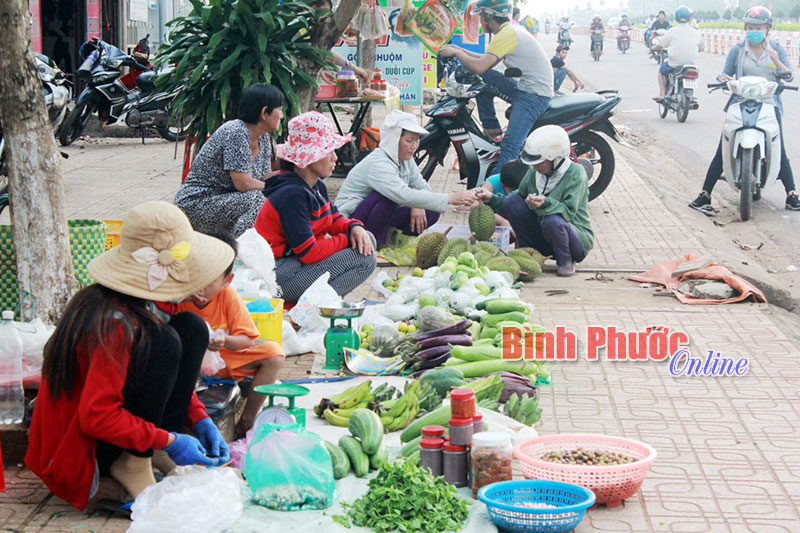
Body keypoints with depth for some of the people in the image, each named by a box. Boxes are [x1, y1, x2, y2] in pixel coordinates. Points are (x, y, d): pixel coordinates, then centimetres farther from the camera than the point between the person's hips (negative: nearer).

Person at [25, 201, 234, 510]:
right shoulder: (116, 325, -28)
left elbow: (166, 372, 13)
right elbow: (96, 416, -31)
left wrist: (199, 420, 0)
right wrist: (169, 441, -23)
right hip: (81, 456, -9)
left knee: (192, 328, 2)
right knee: (163, 341, -25)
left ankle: (157, 452, 0)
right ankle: (133, 462, -13)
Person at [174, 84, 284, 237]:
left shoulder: (263, 137, 8)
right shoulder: (235, 133, -20)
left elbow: (264, 178, 6)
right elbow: (243, 184, -24)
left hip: (226, 201, 9)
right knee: (255, 200, -29)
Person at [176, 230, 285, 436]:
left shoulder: (229, 296, -13)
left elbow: (247, 340, -14)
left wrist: (225, 340, -34)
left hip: (225, 356, 2)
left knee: (274, 353, -19)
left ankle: (247, 421, -15)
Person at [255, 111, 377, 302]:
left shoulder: (317, 186, 8)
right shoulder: (292, 195, -23)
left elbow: (335, 219, 17)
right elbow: (308, 252, -24)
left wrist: (354, 227, -7)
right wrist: (348, 240, -14)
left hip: (297, 261, 10)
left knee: (367, 241, 5)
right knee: (364, 259, -16)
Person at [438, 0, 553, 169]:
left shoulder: (506, 34, -16)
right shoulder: (511, 30, 16)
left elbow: (479, 66, -24)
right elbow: (487, 61, 24)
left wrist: (455, 52, -9)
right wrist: (460, 50, 17)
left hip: (535, 94, -10)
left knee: (510, 145, -19)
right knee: (482, 77, 9)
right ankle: (492, 128, 12)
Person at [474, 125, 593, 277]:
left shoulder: (575, 173, -16)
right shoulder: (533, 174, 2)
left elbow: (569, 211, -26)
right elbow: (513, 206, 11)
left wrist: (546, 203, -44)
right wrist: (492, 199, -5)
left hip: (576, 236, -5)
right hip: (542, 238, 5)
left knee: (552, 221, -40)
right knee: (511, 200, -11)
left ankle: (566, 261, -9)